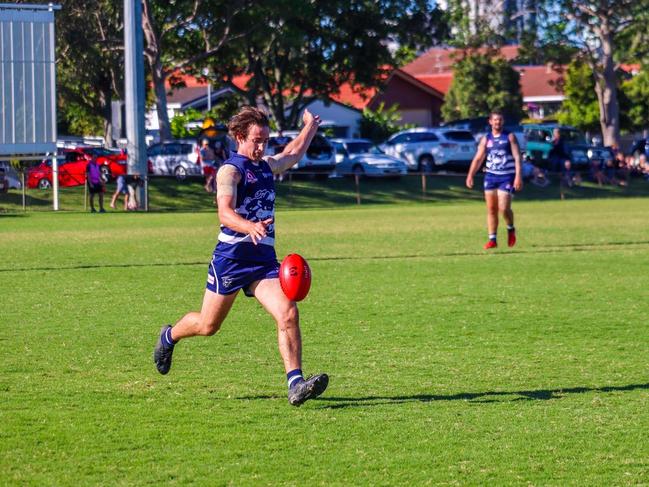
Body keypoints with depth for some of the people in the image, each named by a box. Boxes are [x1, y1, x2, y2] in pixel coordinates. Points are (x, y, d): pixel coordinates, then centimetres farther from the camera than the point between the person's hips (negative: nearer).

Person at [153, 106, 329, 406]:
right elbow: (225, 213, -27)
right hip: (232, 256, -6)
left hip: (264, 258, 6)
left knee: (288, 314, -17)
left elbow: (294, 153, 40)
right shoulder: (230, 170, -10)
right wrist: (251, 227, -45)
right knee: (208, 325, 8)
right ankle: (169, 336, 40)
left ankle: (296, 385, -22)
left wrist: (311, 127, 49)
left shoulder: (268, 166, 15)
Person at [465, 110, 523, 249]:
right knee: (491, 209, 2)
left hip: (507, 177, -4)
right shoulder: (486, 139, 10)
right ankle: (492, 239, 8)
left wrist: (518, 176, -18)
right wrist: (470, 175, 0)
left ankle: (511, 229, 16)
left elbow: (517, 157, -7)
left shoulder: (509, 137, 0)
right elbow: (478, 158, 11)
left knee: (504, 208, -13)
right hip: (491, 176, 4)